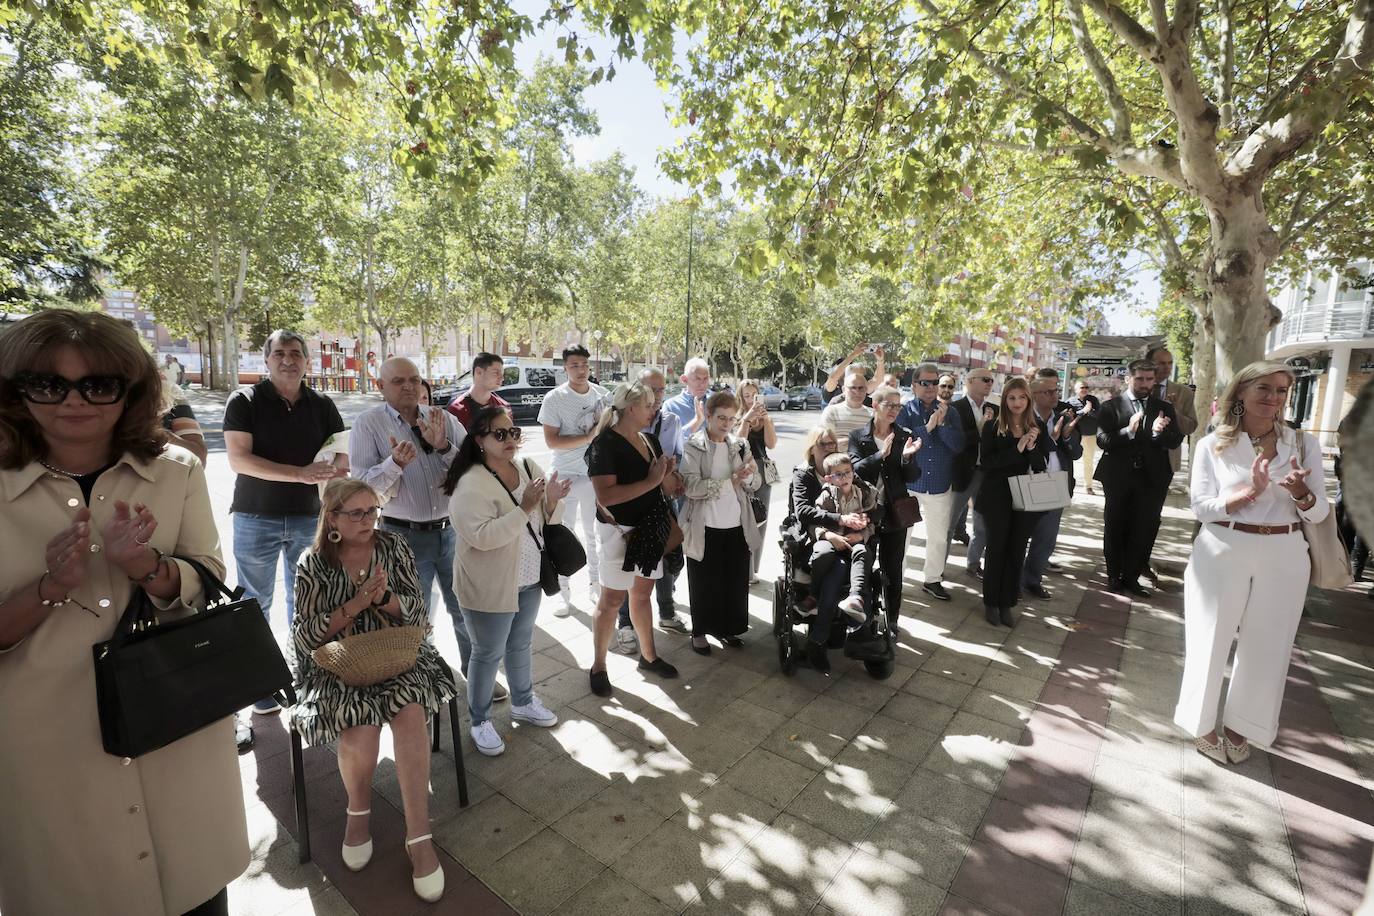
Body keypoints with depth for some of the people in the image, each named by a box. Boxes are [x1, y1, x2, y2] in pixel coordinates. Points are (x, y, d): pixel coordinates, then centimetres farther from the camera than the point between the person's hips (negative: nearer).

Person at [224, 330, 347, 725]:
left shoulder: (322, 406, 5)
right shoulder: (245, 401, -4)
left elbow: (342, 458, 3)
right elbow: (238, 459, -14)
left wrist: (330, 471, -20)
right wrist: (300, 474, -23)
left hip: (309, 517, 2)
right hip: (256, 518, -2)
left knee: (304, 602, 12)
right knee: (256, 603, 7)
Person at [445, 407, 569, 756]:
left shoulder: (529, 468, 0)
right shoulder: (471, 485, -21)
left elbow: (548, 519, 4)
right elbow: (482, 536, -30)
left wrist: (552, 502, -18)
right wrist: (524, 508, -34)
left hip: (528, 580, 7)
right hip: (490, 588, -6)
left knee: (521, 645, 23)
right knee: (489, 654, 10)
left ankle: (522, 702, 44)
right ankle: (480, 721, 30)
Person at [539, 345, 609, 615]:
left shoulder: (600, 394, 3)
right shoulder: (554, 398, -10)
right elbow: (551, 441, -15)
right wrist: (588, 437, -21)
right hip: (567, 476, -3)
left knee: (594, 533, 15)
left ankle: (596, 585, 30)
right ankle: (563, 593, 20)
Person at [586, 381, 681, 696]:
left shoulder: (648, 440, 7)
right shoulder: (605, 444, -17)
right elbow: (605, 496, -27)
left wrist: (666, 472, -1)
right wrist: (651, 481, -25)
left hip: (650, 529, 7)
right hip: (621, 532, -7)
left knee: (641, 594, 19)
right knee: (612, 600, 4)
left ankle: (648, 655, 34)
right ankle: (598, 667, 20)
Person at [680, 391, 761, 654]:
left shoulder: (740, 445, 7)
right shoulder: (694, 447, -7)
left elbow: (755, 485, 7)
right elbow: (692, 487, -19)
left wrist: (749, 476, -15)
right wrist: (730, 482, -22)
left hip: (737, 526, 5)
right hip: (705, 528, -4)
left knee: (736, 581, 14)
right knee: (704, 583, 9)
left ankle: (727, 628, 33)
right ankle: (700, 632, 27)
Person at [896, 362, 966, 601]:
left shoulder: (948, 412, 4)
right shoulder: (905, 411, -4)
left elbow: (958, 446, -6)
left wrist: (943, 423, -17)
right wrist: (928, 428, -19)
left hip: (940, 485, 3)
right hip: (909, 483, -3)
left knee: (939, 536, 13)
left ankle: (933, 579, 29)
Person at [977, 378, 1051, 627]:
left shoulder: (1038, 429, 4)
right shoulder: (992, 427, -4)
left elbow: (1042, 465, 0)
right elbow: (987, 462, -13)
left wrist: (1032, 447, -18)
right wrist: (1017, 449, -23)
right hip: (997, 498, -2)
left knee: (1017, 551, 7)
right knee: (996, 549, 5)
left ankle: (1006, 604, 20)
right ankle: (990, 603, 19)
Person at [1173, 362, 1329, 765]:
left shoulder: (1303, 443, 3)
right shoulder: (1213, 445, -4)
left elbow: (1319, 512, 2)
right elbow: (1201, 506, -9)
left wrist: (1300, 491, -19)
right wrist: (1251, 491, -22)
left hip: (1282, 557, 3)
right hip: (1223, 554, -3)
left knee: (1265, 645, 12)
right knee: (1212, 641, 7)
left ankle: (1239, 725, 30)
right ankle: (1203, 723, 26)